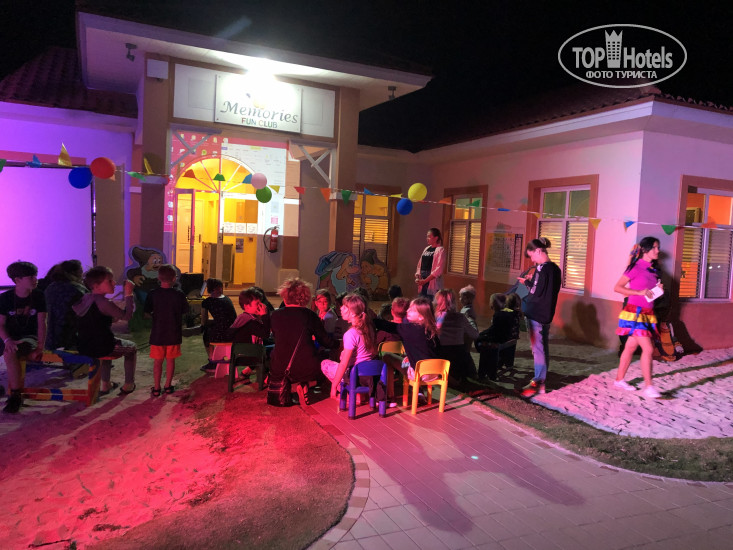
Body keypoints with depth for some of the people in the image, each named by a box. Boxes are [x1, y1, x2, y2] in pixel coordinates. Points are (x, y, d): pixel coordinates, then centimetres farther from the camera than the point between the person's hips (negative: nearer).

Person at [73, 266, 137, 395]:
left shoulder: (85, 298, 7)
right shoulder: (104, 302, -21)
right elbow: (127, 316, -18)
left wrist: (111, 318, 11)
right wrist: (129, 294, -14)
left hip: (83, 347, 8)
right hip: (100, 348, -8)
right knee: (132, 347, 19)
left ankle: (105, 384, 42)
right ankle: (128, 385, 24)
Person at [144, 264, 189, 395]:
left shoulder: (152, 294, -9)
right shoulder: (179, 295, -10)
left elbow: (147, 312, -3)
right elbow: (185, 311, -1)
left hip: (157, 334, 0)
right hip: (174, 334, 0)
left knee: (157, 361, 9)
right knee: (170, 360, 13)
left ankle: (156, 388, 14)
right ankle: (168, 386, 21)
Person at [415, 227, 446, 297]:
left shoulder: (440, 250, -7)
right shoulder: (426, 249, 15)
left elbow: (438, 269, -15)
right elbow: (420, 264, 18)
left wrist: (425, 280, -17)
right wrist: (417, 276, 1)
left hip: (433, 285, -7)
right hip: (422, 284, 7)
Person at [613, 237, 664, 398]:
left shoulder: (653, 270, 12)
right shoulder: (636, 267, -10)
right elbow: (617, 287, -10)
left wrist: (659, 289, 1)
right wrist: (639, 292, -18)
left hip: (647, 314, 8)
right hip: (635, 313, -7)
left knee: (631, 347, 13)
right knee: (648, 349, -13)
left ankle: (619, 380, 23)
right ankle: (648, 387, -8)